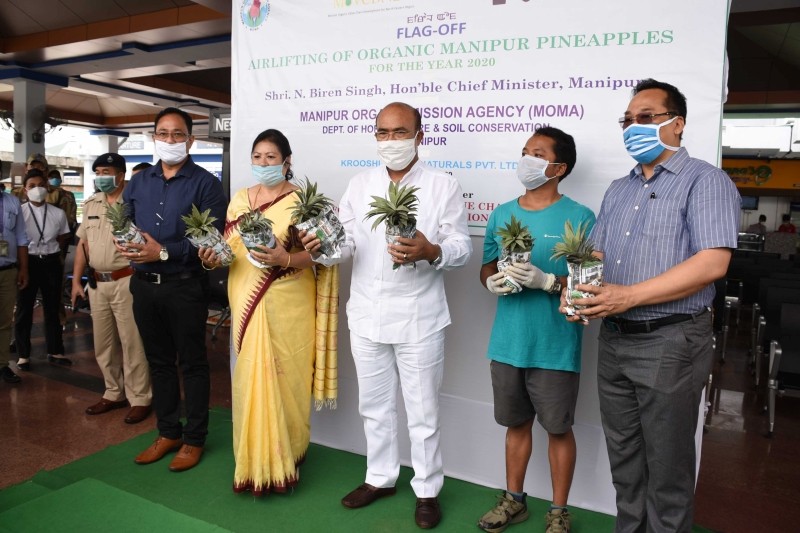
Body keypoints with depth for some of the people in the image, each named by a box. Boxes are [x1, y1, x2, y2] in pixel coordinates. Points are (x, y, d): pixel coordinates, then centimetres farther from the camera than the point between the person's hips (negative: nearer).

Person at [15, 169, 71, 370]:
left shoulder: (58, 214, 0)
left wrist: (50, 251, 3)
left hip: (51, 263, 2)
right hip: (28, 262, -2)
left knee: (52, 308, 13)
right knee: (24, 309, 9)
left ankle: (55, 351, 27)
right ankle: (23, 355, 22)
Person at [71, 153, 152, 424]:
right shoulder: (91, 204, 13)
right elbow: (83, 243, 17)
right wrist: (76, 280, 14)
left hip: (126, 281, -7)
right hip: (97, 283, 7)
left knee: (131, 342, -2)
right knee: (103, 343, 15)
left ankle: (139, 399, 9)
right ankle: (114, 393, 29)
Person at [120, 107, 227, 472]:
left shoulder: (205, 183, -6)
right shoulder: (138, 182, 12)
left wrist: (165, 252, -21)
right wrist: (124, 243, -11)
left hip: (185, 287, -5)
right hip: (144, 285, 6)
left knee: (192, 363, 5)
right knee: (158, 361, 15)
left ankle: (194, 439, 18)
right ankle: (168, 433, 30)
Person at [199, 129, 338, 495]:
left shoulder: (301, 201, -5)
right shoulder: (239, 200, 12)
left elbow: (313, 255, -9)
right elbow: (229, 248, 15)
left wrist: (285, 259, -27)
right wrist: (215, 258, -6)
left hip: (287, 306, -5)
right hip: (246, 303, 5)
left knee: (283, 379, 1)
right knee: (248, 379, 8)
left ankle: (283, 462, 17)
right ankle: (252, 461, 23)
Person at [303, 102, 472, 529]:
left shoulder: (443, 186, -4)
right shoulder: (359, 185, 8)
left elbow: (462, 246, -8)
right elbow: (347, 241, 2)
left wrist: (430, 252, -28)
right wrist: (322, 246, -19)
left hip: (418, 319, -4)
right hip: (366, 316, 4)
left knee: (422, 410, 9)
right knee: (373, 404, 18)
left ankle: (427, 489, 29)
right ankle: (380, 477, 38)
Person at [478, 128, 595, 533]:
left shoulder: (579, 218, -8)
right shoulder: (501, 215, 7)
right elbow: (486, 269, 13)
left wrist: (546, 281, -24)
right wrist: (493, 282, -10)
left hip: (555, 346, -4)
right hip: (507, 342, 4)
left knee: (558, 428, 10)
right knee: (517, 423, 18)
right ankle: (514, 500, 36)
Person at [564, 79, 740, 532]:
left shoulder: (704, 181, -7)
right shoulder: (618, 190, 15)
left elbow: (712, 263, -19)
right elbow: (596, 256, 16)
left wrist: (628, 296, -25)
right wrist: (576, 290, -6)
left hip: (670, 342, -6)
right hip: (614, 340, 7)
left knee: (666, 466, 6)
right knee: (624, 459, 17)